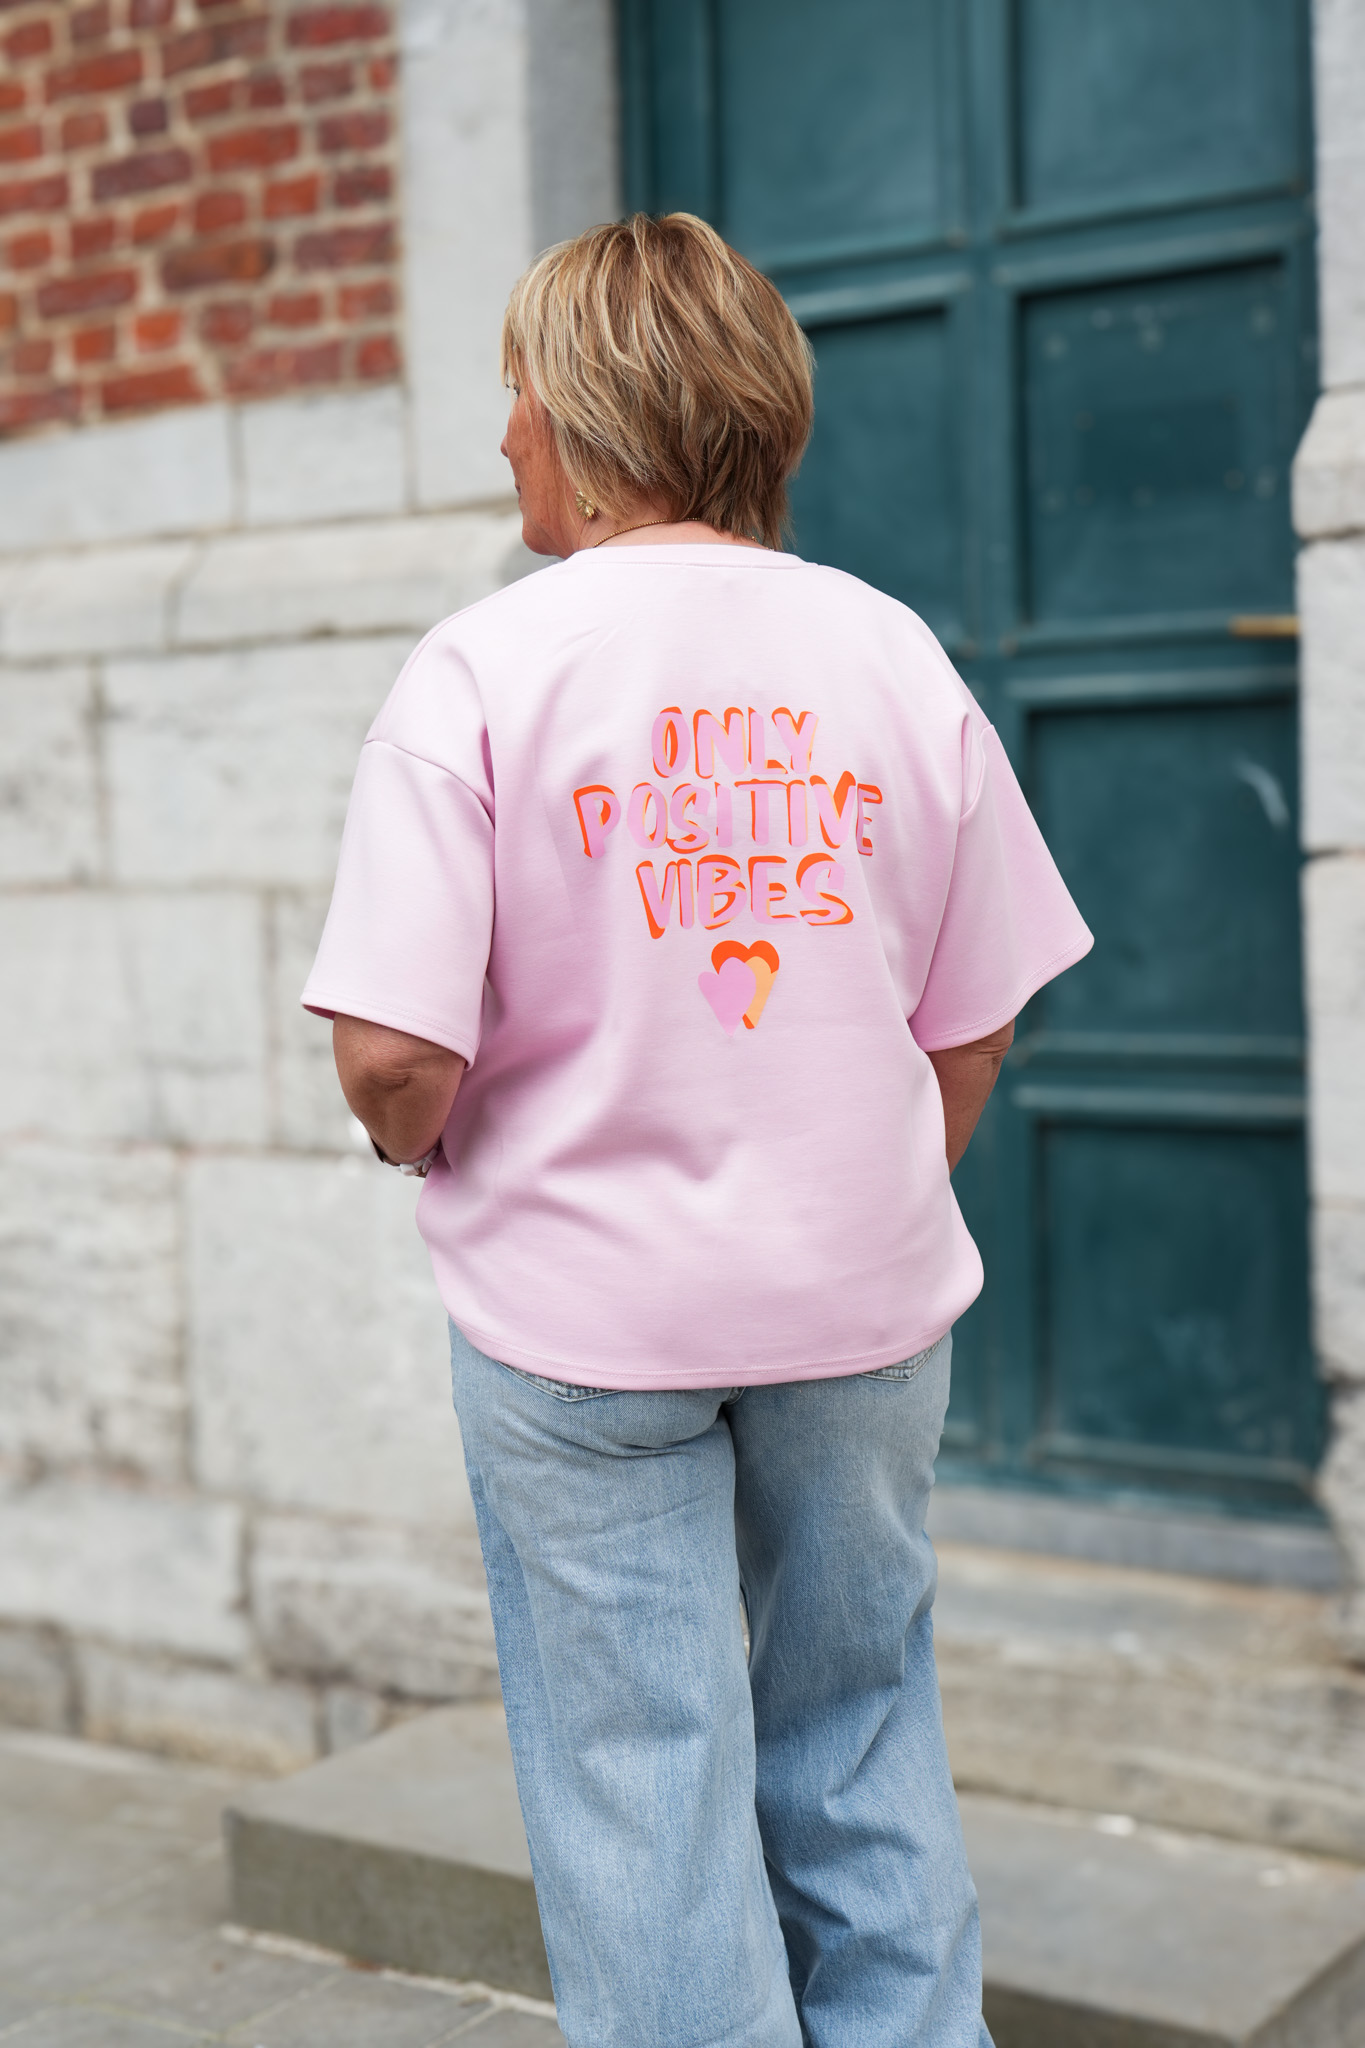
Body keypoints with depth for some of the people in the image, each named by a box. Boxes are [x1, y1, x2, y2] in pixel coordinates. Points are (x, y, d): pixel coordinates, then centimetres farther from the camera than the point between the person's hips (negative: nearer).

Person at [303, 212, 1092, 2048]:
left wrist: (431, 1145, 4)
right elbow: (977, 1023, 5)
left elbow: (393, 1059, -18)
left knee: (642, 1793, 9)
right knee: (862, 1765, 19)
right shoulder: (895, 655, 0)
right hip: (866, 1306, 4)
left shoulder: (484, 669, -12)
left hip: (584, 1323, -3)